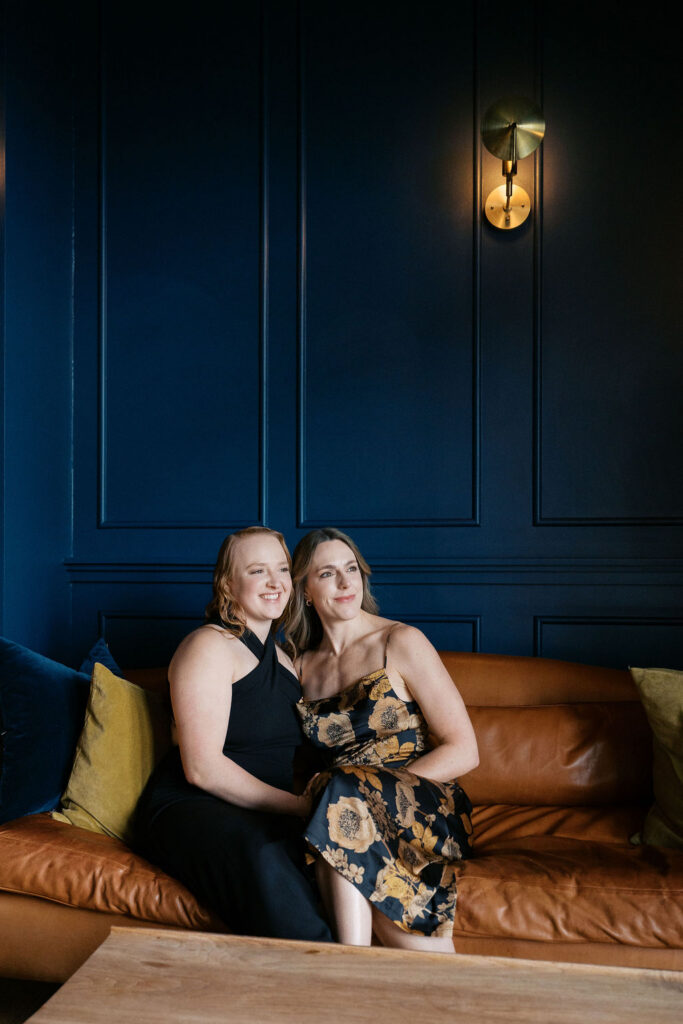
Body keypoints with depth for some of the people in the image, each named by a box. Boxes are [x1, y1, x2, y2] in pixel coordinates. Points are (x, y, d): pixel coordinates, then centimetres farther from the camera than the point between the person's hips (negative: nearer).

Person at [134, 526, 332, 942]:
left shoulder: (282, 658, 19)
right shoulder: (209, 647, -6)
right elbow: (202, 769, -14)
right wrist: (296, 805, -16)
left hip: (264, 812, 7)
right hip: (189, 809, -6)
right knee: (260, 855, -39)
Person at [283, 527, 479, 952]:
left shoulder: (401, 643, 0)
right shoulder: (302, 665, 14)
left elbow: (464, 751, -4)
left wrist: (387, 786, -16)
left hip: (425, 809, -3)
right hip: (350, 806, 3)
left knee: (347, 801, -35)